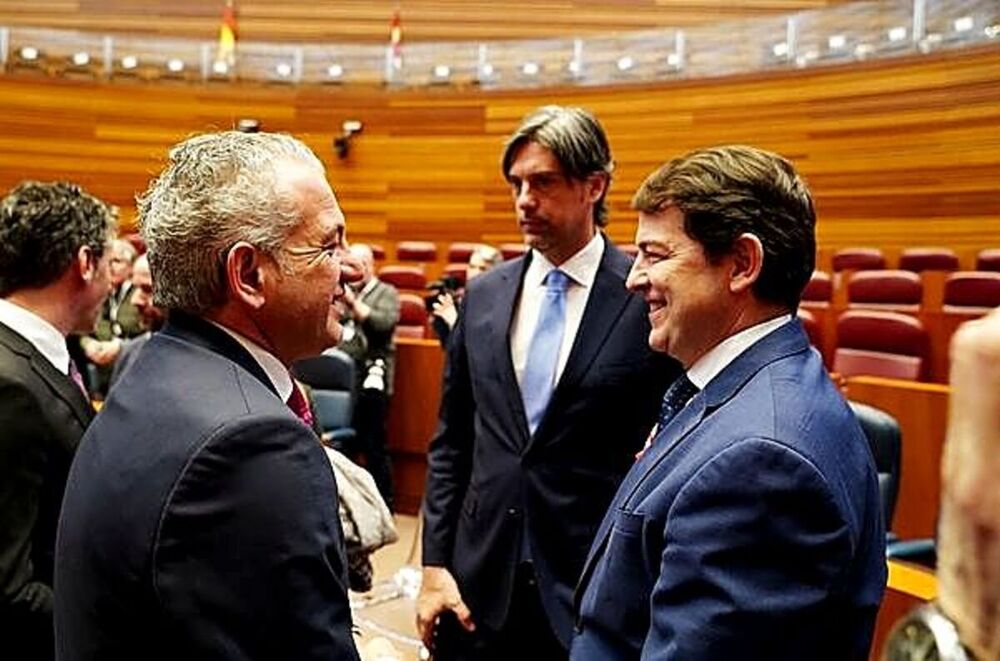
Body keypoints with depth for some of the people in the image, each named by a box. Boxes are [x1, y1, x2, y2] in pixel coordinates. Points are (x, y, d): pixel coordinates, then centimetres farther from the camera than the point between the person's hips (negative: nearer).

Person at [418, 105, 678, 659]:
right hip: (479, 582, 4)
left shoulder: (649, 299, -10)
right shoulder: (483, 296, 4)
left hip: (596, 589, -3)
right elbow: (450, 444, 7)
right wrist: (435, 563, 3)